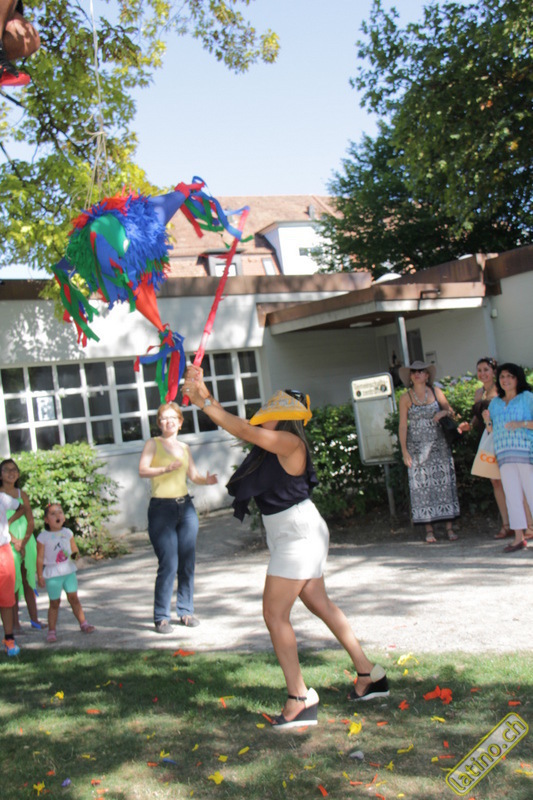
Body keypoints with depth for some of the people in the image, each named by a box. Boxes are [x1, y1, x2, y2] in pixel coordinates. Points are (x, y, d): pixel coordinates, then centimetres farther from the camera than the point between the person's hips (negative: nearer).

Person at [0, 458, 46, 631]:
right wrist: (15, 541, -16)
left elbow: (31, 522, 5)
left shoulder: (22, 495, 9)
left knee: (29, 580, 8)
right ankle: (15, 622, 3)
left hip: (26, 541, 4)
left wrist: (24, 542, -9)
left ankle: (34, 619, 14)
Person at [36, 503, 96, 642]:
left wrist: (75, 554, -13)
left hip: (69, 571, 3)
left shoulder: (68, 533, 3)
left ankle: (83, 623, 17)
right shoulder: (43, 537, -8)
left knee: (73, 598, 8)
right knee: (54, 602, 2)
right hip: (52, 574, -3)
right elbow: (40, 558, -6)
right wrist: (40, 576, -7)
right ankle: (51, 631, 11)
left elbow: (75, 549, 11)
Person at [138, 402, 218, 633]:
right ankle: (161, 617, 1)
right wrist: (165, 469, -28)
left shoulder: (184, 447, 16)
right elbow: (143, 470, -13)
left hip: (186, 507, 5)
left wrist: (207, 480, -5)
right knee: (168, 565, -9)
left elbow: (193, 475, 16)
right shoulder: (153, 443, 1)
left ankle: (186, 611, 17)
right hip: (162, 508, -5)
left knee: (188, 563, 5)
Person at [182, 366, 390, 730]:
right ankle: (370, 675, 28)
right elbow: (240, 428, 13)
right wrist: (203, 396, 5)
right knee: (321, 605, 17)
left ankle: (300, 700, -3)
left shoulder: (289, 443, -18)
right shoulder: (272, 445, 8)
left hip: (298, 533, -11)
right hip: (291, 534, 11)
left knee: (275, 614, -8)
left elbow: (243, 431, -25)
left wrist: (205, 403, -25)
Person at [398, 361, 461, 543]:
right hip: (417, 448, -1)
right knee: (422, 486, -3)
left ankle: (449, 527, 2)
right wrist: (404, 451, -8)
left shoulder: (436, 392, 5)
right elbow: (403, 426, -2)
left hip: (438, 445, 1)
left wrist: (444, 412, -9)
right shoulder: (406, 398, 0)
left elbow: (451, 411, 14)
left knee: (444, 483, -1)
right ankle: (429, 530, -1)